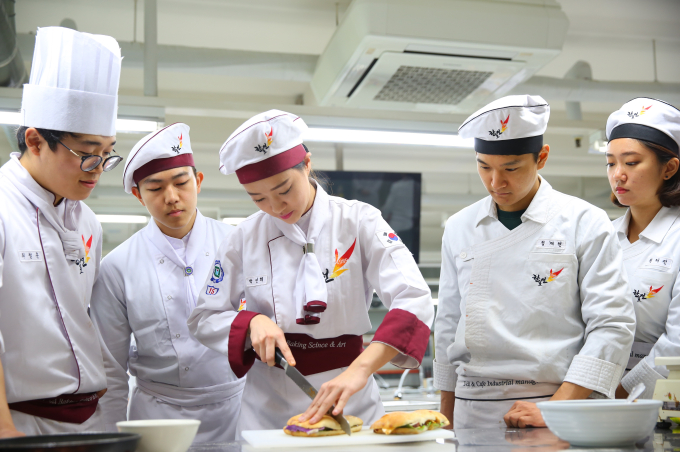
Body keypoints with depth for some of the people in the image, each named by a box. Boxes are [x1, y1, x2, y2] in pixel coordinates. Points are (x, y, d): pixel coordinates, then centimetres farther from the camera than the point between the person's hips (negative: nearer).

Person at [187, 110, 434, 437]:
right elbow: (204, 318, 6)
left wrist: (359, 369, -36)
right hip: (267, 411, 2)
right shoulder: (245, 238, -1)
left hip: (349, 407, -1)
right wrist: (253, 321, -16)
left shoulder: (358, 222, -9)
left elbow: (414, 302, -21)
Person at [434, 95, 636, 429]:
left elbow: (612, 326, -8)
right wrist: (445, 422, 13)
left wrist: (554, 409, -16)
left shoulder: (586, 223, -3)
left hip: (560, 409, -3)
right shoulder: (458, 229, 9)